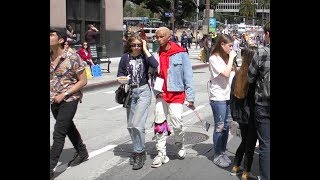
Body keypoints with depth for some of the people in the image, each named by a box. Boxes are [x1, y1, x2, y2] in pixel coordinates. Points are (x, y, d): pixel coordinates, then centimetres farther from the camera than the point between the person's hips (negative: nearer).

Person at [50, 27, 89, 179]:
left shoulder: (72, 57, -16)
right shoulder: (50, 56, 0)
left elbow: (83, 81, -13)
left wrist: (64, 94, -17)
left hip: (69, 99, -6)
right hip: (54, 100, 6)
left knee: (58, 133, -8)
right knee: (68, 127, 21)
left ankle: (51, 167, -2)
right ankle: (82, 152, 41)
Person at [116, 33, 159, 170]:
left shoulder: (144, 56, -5)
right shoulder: (125, 57, 1)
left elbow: (155, 65, -23)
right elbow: (120, 74, 7)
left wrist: (145, 50, -17)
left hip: (143, 91, -4)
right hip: (130, 92, 4)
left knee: (137, 124, -15)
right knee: (130, 126, 12)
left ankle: (140, 152, 2)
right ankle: (138, 151, 31)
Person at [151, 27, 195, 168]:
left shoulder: (180, 54, -8)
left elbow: (188, 76, -7)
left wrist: (190, 96, -9)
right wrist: (155, 90, -2)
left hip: (176, 94, -3)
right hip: (161, 94, 4)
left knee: (176, 123, -1)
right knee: (159, 124, 4)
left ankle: (180, 145, 29)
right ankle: (161, 153, 15)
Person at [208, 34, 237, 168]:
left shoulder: (225, 57, 14)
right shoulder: (214, 59, -12)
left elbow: (231, 71, 16)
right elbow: (226, 73, -20)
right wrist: (231, 58, -14)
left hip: (227, 96, 8)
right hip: (218, 97, -8)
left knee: (226, 125, 11)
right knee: (219, 127, -1)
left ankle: (222, 152, 22)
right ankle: (217, 155, 9)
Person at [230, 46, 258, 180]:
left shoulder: (238, 74, -1)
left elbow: (233, 96, 6)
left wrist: (235, 115, 16)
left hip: (241, 115, 5)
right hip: (253, 116, -5)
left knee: (244, 141, 23)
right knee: (251, 144, 7)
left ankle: (235, 168, 31)